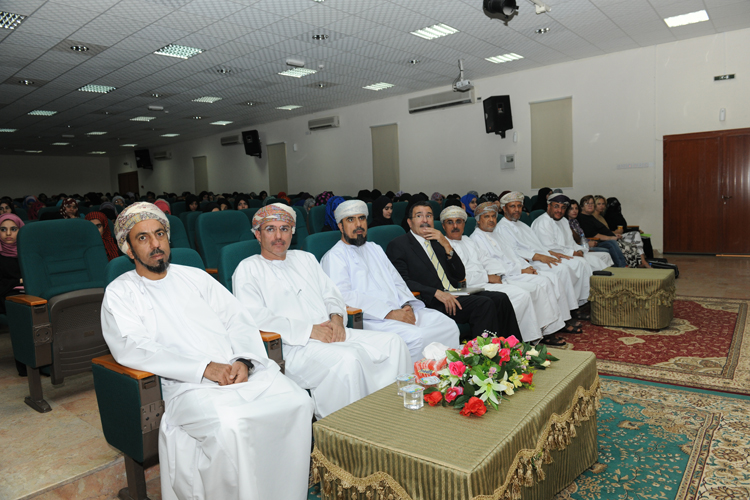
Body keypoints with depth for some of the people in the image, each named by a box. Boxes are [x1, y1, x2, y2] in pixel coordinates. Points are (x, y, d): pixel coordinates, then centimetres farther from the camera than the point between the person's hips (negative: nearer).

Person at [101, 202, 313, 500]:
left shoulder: (195, 277, 22)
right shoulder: (120, 293, 9)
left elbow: (238, 320, 15)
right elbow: (130, 348, -9)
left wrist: (244, 360, -7)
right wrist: (204, 368, -17)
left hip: (242, 371, 4)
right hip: (189, 385, -4)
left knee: (298, 402, -20)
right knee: (230, 425, -34)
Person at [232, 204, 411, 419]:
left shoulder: (305, 258, 25)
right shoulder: (248, 269, 5)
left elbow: (331, 294, 23)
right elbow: (254, 318, -10)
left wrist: (336, 317, -2)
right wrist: (308, 330, -15)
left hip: (330, 334, 7)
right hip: (292, 346, -6)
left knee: (393, 342, -11)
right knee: (348, 359, -34)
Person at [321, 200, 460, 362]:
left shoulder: (375, 249, 26)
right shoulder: (335, 256, 1)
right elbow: (343, 297, -13)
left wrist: (407, 306, -1)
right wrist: (389, 313, -18)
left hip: (400, 311, 7)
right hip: (371, 319, -7)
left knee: (449, 325, -9)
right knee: (416, 337, -30)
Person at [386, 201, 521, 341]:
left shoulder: (437, 242, 20)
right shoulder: (398, 245, 2)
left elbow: (460, 276, 14)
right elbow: (402, 281, -12)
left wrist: (447, 246, 1)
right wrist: (436, 292, -22)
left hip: (454, 294, 7)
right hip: (430, 302, -7)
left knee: (500, 298, -13)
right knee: (484, 304, -24)